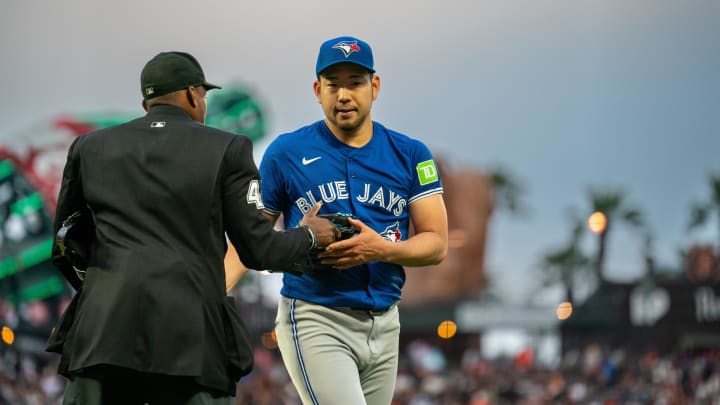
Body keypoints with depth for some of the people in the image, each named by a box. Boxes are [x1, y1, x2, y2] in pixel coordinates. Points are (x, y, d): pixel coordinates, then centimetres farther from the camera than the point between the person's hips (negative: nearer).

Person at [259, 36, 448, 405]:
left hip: (384, 325, 4)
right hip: (315, 320, -4)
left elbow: (437, 243, 4)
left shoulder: (410, 154, 7)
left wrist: (382, 249, -15)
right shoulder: (286, 153, 1)